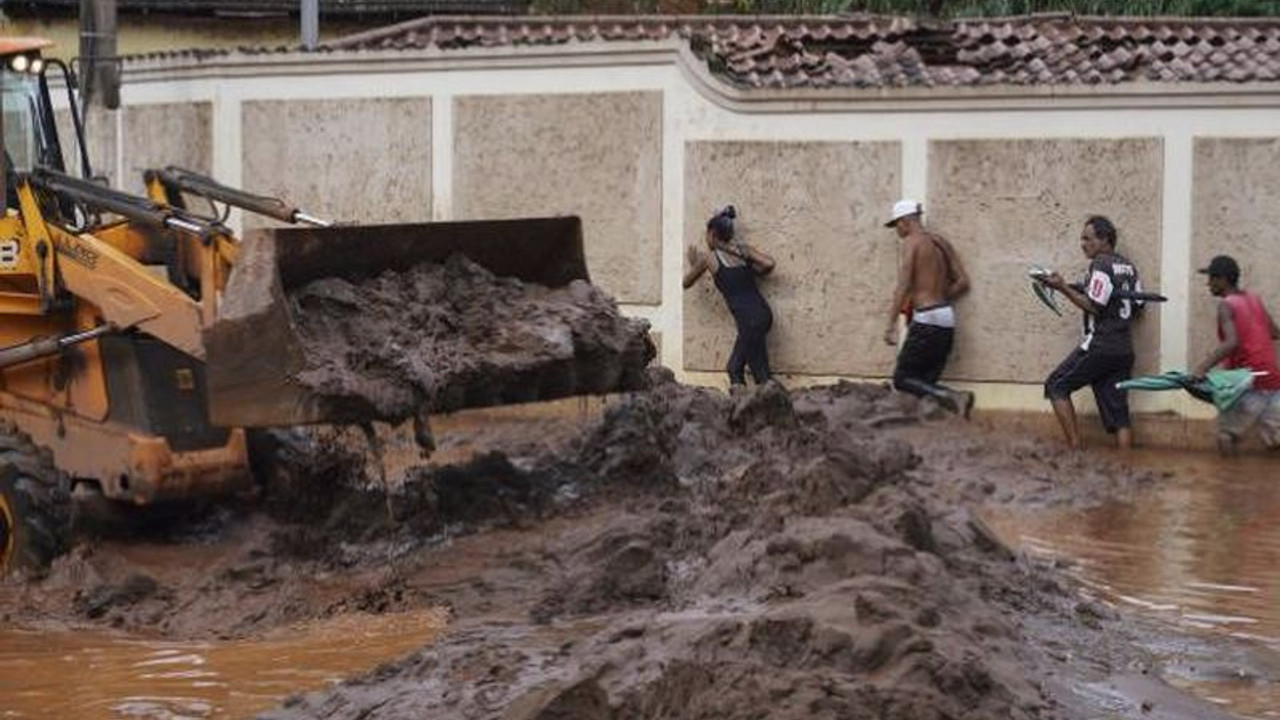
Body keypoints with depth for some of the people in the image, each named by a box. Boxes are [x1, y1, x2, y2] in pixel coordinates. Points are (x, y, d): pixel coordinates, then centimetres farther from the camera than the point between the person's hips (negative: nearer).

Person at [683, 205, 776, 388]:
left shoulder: (708, 258, 3)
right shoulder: (742, 250, 13)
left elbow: (686, 283, 16)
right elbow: (769, 264, 0)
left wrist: (693, 264, 35)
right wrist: (752, 273, 19)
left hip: (749, 319, -6)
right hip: (763, 312, 6)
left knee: (761, 374, -5)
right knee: (735, 367, 16)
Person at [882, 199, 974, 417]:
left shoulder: (912, 242, -7)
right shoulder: (940, 242, 15)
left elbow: (904, 286, -14)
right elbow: (962, 282, 14)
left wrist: (891, 324, -14)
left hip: (926, 320, -8)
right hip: (946, 319, 8)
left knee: (902, 379, -5)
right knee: (926, 383, 10)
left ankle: (951, 397, -23)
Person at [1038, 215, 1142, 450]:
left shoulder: (1101, 264, -8)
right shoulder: (1128, 267, 16)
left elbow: (1094, 306, -15)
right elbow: (1137, 305, 18)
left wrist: (1063, 288, -11)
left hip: (1099, 346, -8)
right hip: (1124, 349, 8)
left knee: (1056, 386, 4)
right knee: (1118, 412, 6)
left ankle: (1076, 446, -5)